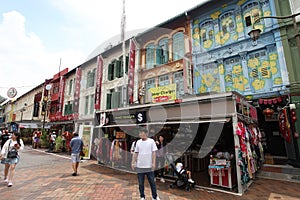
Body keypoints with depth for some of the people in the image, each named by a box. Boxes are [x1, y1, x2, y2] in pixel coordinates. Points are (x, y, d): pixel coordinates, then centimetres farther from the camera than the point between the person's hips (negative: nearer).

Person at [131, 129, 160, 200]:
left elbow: (154, 153, -6)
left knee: (152, 182, 11)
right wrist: (133, 163, 5)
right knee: (141, 183, 12)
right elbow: (136, 153, 7)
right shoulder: (138, 142, 3)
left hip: (149, 166, -2)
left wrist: (153, 163, -11)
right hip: (140, 166, 3)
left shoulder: (151, 141, -7)